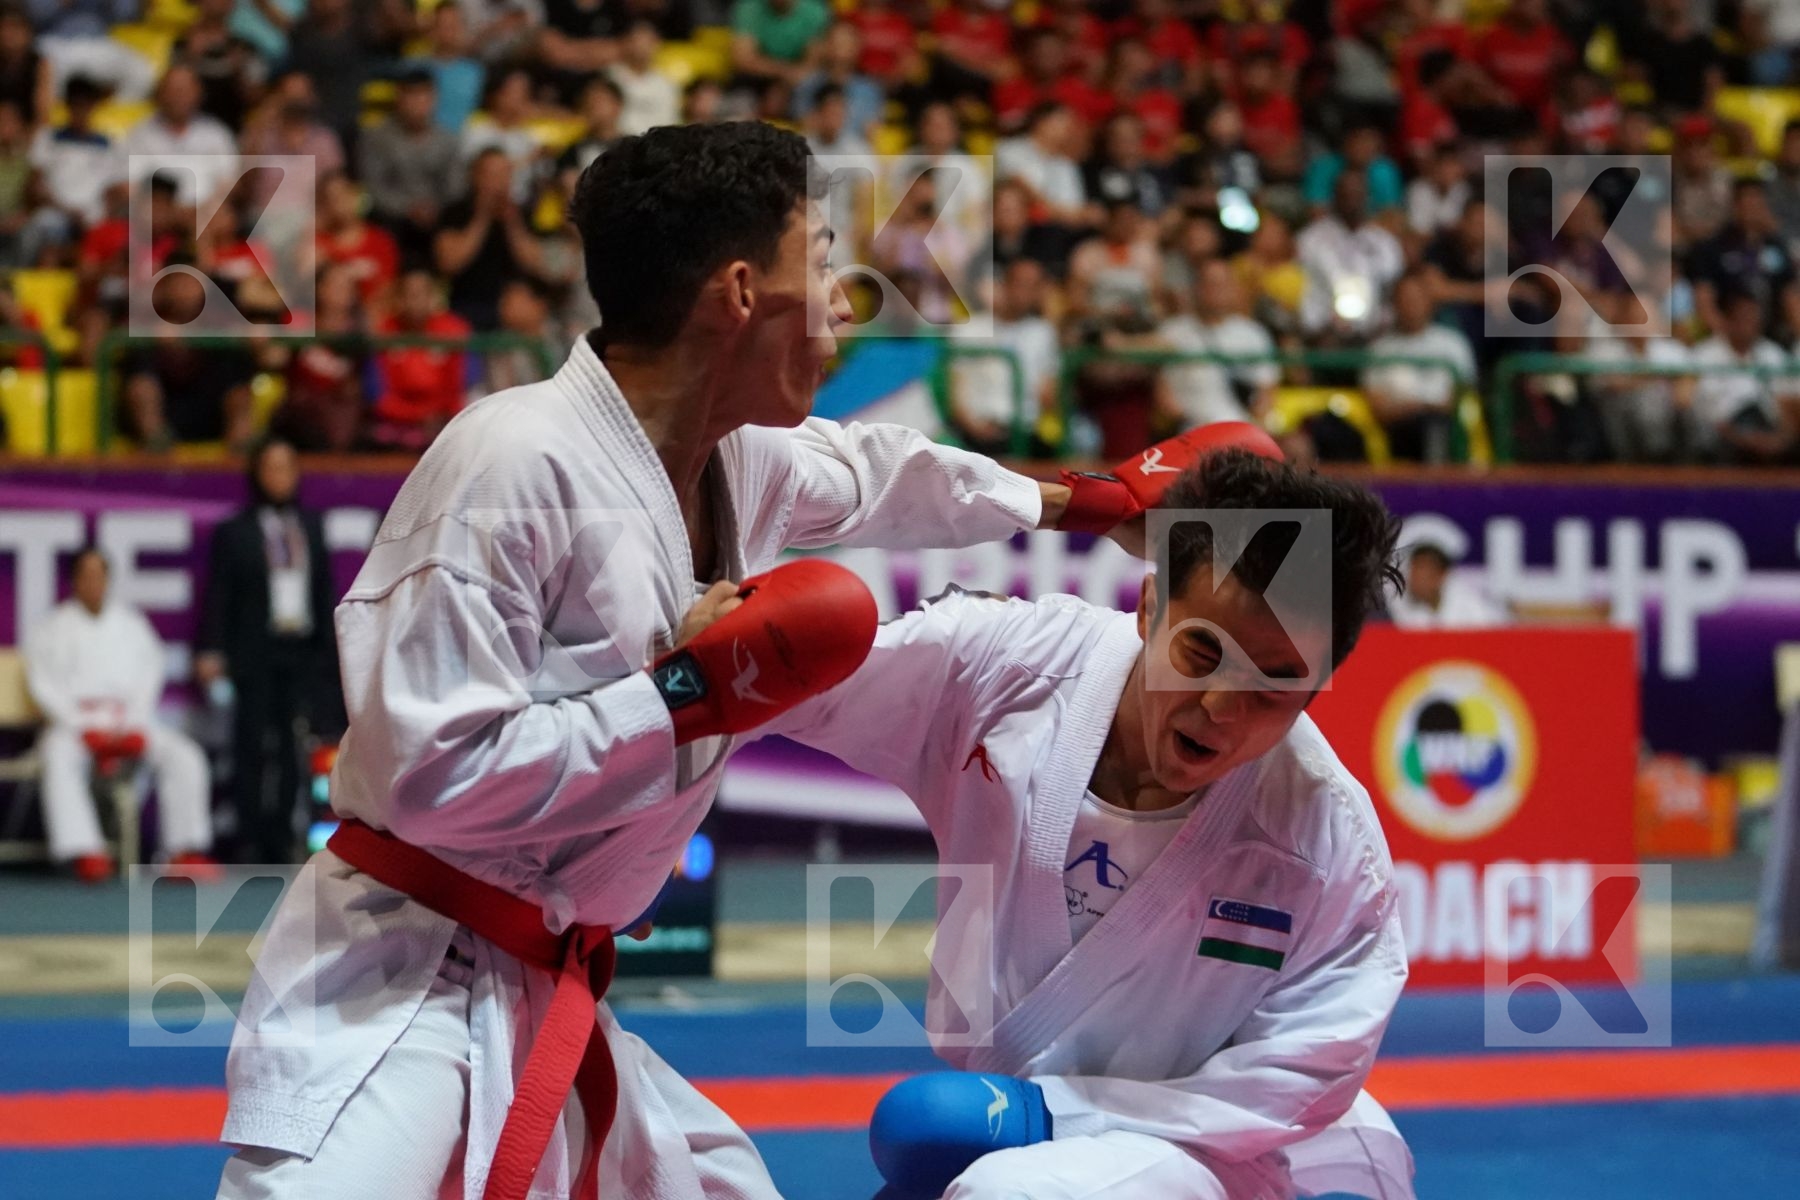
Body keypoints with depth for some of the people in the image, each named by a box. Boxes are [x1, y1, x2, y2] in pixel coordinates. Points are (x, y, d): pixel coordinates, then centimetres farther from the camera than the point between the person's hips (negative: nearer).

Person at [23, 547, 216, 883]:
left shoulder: (131, 624, 16)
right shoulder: (52, 629, 9)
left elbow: (150, 676, 9)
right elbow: (45, 685, -1)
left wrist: (130, 723, -8)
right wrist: (83, 726, -14)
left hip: (129, 723, 3)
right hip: (74, 724, -3)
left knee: (184, 757, -23)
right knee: (59, 757, -38)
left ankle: (187, 852, -25)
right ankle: (85, 854, -46)